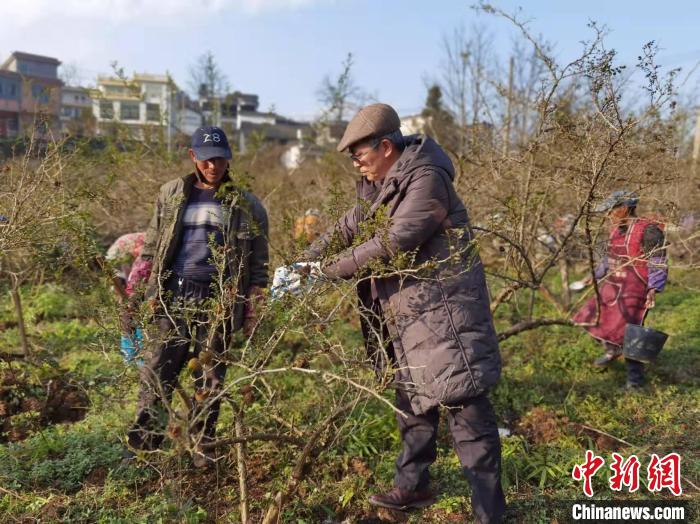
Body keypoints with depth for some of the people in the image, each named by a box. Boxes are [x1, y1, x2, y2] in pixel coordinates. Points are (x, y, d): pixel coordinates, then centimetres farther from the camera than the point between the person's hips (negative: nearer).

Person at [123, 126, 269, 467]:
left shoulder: (246, 206, 5)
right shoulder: (171, 194, 10)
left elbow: (258, 264, 6)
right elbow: (153, 244, 16)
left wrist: (252, 307, 0)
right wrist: (143, 286, 8)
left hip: (219, 299, -1)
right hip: (175, 294, 1)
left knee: (210, 375, 5)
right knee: (162, 365, -5)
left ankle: (202, 445, 17)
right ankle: (145, 432, 7)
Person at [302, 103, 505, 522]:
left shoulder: (426, 179, -18)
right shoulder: (380, 186, 12)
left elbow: (393, 243, -26)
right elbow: (349, 227, 13)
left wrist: (331, 269, -19)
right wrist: (304, 262, 0)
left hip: (441, 312, -9)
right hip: (407, 315, 10)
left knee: (465, 407, -5)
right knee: (413, 401, 19)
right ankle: (413, 486, 35)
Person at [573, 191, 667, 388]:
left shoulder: (648, 230, -14)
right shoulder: (616, 229, 10)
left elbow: (658, 264, -16)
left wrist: (654, 289, -25)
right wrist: (595, 275, 27)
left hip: (634, 288, -8)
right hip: (611, 285, 8)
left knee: (626, 328, -10)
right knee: (593, 318, 13)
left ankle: (635, 372, 10)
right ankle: (612, 350, 38)